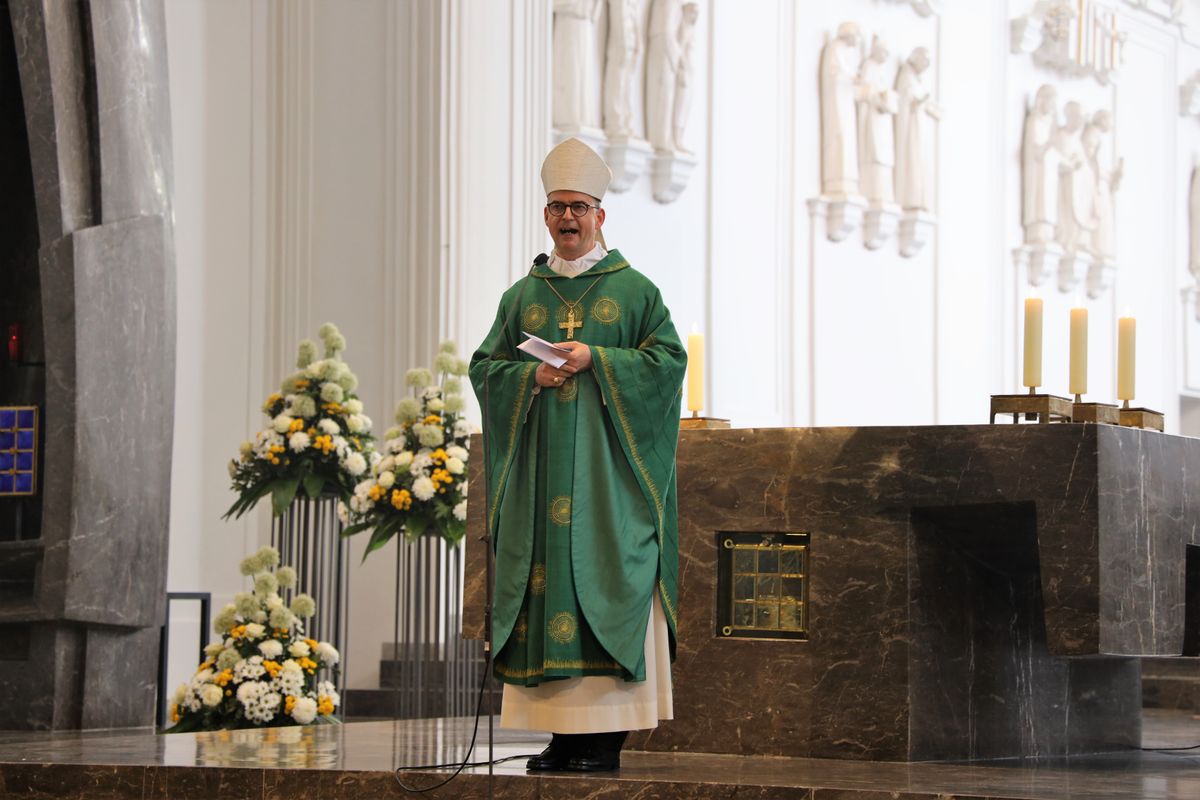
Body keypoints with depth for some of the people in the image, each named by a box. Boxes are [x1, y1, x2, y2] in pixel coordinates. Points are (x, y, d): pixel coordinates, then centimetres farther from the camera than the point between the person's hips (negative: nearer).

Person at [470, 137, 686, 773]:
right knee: (544, 586, -1)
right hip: (539, 469, 4)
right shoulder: (522, 296, 15)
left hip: (606, 468, -3)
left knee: (603, 577, -9)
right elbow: (485, 367, 12)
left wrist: (596, 360, -13)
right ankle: (561, 734, 2)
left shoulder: (633, 289, 5)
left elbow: (668, 358, -3)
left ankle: (605, 735, -8)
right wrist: (533, 376, -8)